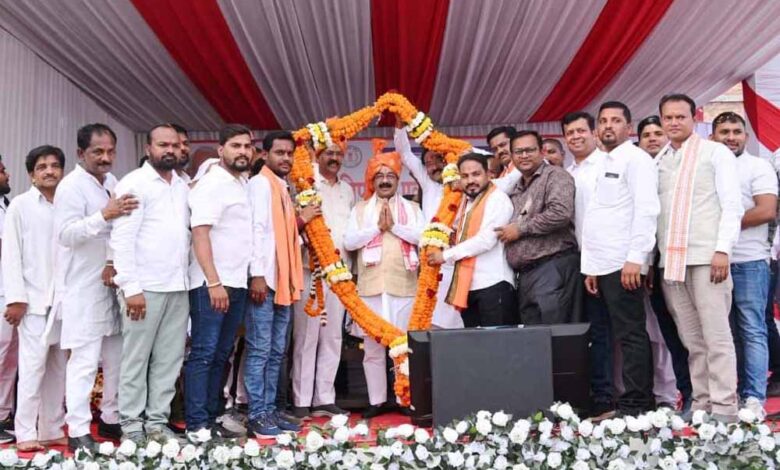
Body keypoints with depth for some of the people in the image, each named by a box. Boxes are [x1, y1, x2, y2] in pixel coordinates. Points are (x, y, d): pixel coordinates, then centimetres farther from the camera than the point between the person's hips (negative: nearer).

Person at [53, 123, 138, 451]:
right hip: (83, 288, -7)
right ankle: (78, 432, 2)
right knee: (85, 360, -7)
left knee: (117, 356, 12)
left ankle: (111, 419, 25)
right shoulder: (72, 186, -10)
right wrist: (104, 215, -32)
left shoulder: (112, 182, 12)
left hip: (111, 284, 7)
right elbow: (65, 233, -21)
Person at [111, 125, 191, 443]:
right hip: (145, 286, -6)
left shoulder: (184, 186, 15)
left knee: (169, 359, 9)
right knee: (136, 359, 2)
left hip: (178, 286, 6)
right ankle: (132, 424, 12)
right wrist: (130, 287, -16)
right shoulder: (134, 184, -4)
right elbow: (122, 238, -10)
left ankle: (157, 421, 18)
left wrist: (189, 278, 7)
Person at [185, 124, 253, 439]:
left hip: (237, 284, 8)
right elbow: (200, 234, -16)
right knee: (203, 354, -4)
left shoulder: (243, 183, 15)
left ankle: (211, 418, 18)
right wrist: (213, 282, -22)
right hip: (212, 285, -8)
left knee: (221, 355, 11)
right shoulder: (211, 184, -9)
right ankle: (196, 425, 2)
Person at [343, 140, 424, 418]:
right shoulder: (360, 209, 11)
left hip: (404, 285, 0)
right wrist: (377, 227, -8)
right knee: (372, 346, 4)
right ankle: (376, 400, 13)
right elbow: (348, 241, -1)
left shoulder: (412, 208, 11)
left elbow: (424, 236, -5)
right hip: (371, 285, 1)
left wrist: (394, 225, -10)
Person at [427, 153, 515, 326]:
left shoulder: (497, 199, -6)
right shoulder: (465, 201, 19)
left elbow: (486, 240, -16)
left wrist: (446, 255, -8)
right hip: (467, 286, 8)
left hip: (493, 284, -8)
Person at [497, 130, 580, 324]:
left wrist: (520, 228, -10)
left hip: (552, 268, -8)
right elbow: (510, 228, 30)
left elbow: (560, 213, -18)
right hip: (524, 274, 8)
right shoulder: (515, 189, 21)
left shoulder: (555, 175, -2)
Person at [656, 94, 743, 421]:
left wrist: (723, 250, -12)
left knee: (716, 335, -4)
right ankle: (701, 403, 14)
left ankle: (723, 407, 0)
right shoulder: (656, 162, 16)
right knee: (691, 339, 8)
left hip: (707, 256, -4)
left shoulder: (716, 153, 5)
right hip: (670, 260, 4)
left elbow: (732, 206, -2)